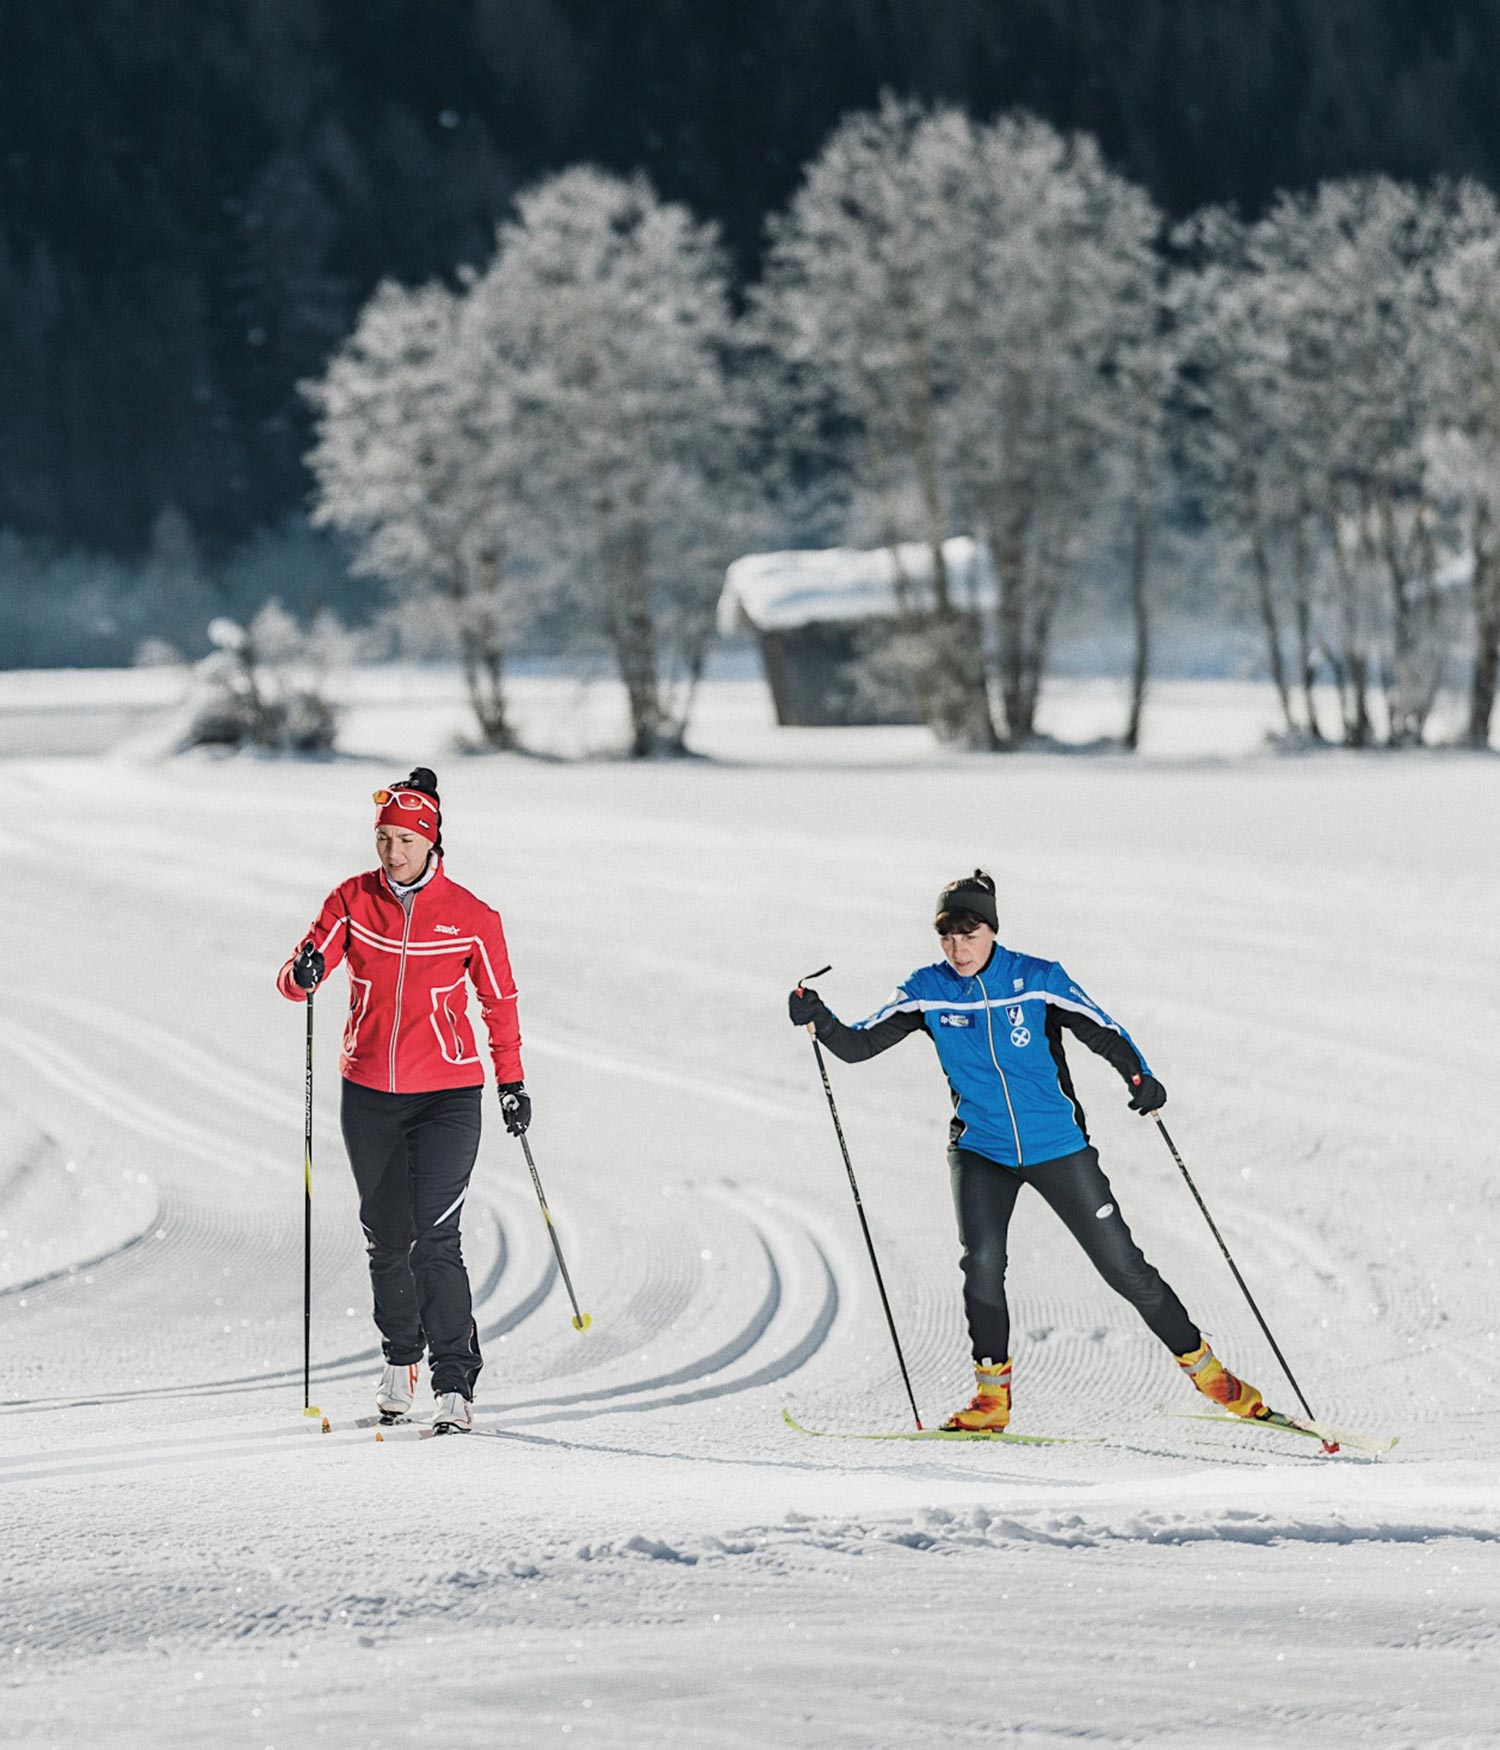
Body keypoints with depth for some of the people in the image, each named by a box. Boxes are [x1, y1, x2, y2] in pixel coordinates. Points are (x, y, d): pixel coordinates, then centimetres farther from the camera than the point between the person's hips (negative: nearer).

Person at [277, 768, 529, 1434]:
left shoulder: (469, 916, -7)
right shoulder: (353, 901, -2)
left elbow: (499, 999, 6)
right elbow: (295, 978, -7)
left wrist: (511, 1081, 9)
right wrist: (304, 971, -31)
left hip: (446, 1095, -3)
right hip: (369, 1095, 3)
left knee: (435, 1240, -14)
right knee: (386, 1237, 13)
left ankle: (455, 1385, -11)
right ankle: (400, 1360, 34)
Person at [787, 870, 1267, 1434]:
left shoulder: (1038, 980, -12)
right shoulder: (928, 991, -6)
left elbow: (1103, 1031, -12)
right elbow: (859, 1044, -7)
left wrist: (1139, 1076, -31)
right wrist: (820, 1021, -27)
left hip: (1057, 1147, -1)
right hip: (980, 1149, 1)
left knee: (1122, 1265, 0)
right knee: (982, 1259, -21)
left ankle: (1202, 1365, 16)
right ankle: (992, 1394, -7)